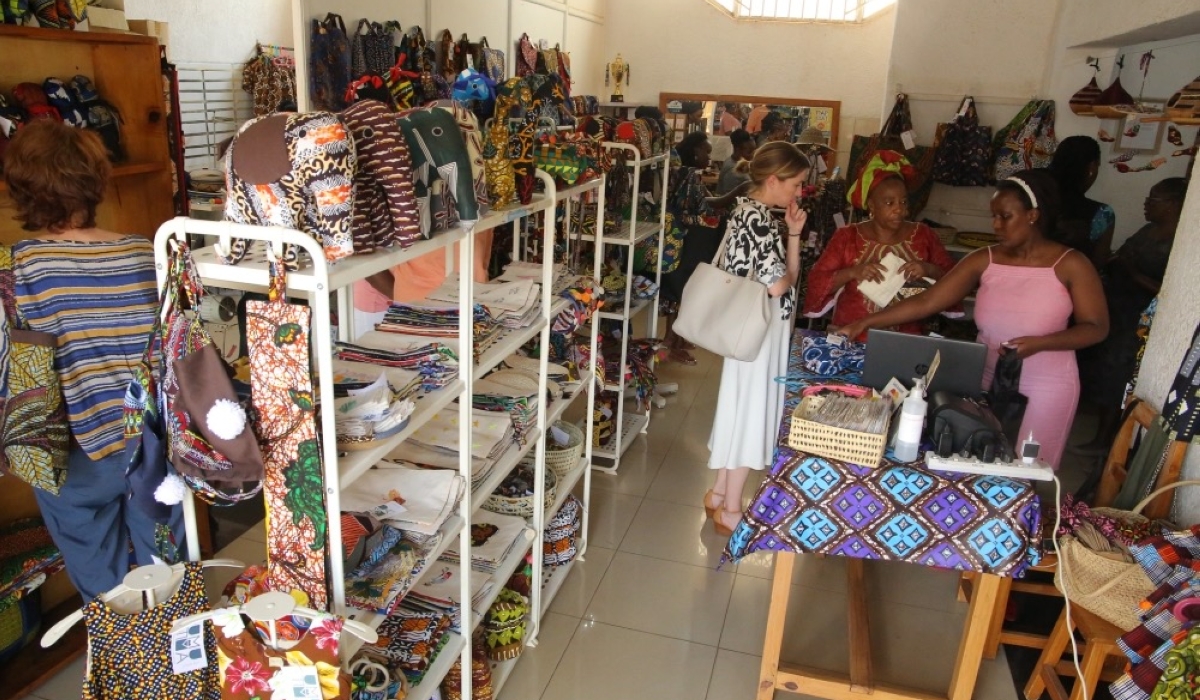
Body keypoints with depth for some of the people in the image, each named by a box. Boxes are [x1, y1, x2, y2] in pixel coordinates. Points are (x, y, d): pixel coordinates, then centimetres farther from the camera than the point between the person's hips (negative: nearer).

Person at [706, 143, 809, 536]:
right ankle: (729, 511, 14)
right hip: (759, 330, -10)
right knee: (750, 412, 1)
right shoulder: (759, 218, -20)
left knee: (741, 409, 18)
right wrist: (788, 277, -5)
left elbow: (789, 270, 10)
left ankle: (719, 493, 31)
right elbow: (778, 284, -26)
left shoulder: (751, 212, 11)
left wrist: (794, 232, -1)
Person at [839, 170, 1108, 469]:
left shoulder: (1070, 264, -8)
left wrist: (1038, 342, -22)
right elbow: (925, 302, -6)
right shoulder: (984, 260, -1)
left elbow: (1096, 328, -6)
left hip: (1045, 388, -3)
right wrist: (866, 322, -13)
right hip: (986, 380, 3)